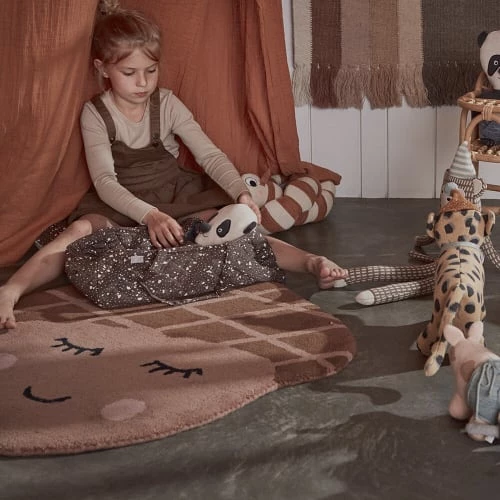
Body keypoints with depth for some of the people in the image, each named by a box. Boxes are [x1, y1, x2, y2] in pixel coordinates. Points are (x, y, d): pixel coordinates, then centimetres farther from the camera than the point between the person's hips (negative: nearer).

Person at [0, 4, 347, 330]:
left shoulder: (167, 104, -3)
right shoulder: (95, 114, -9)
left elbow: (210, 155, -8)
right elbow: (105, 181, -20)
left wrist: (241, 193, -29)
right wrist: (148, 215, -38)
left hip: (176, 196, 2)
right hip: (120, 205, -1)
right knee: (81, 231, -34)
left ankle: (312, 262, -41)